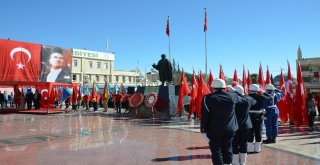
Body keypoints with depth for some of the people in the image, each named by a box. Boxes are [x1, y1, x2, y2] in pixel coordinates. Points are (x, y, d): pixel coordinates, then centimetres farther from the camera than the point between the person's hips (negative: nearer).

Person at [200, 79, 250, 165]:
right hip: (230, 129, 3)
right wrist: (235, 91, 27)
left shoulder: (208, 98, -10)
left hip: (214, 130, -3)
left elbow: (204, 116, -11)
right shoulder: (232, 96, -2)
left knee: (216, 151, 4)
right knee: (227, 150, 15)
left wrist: (204, 130, -4)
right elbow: (245, 100, 16)